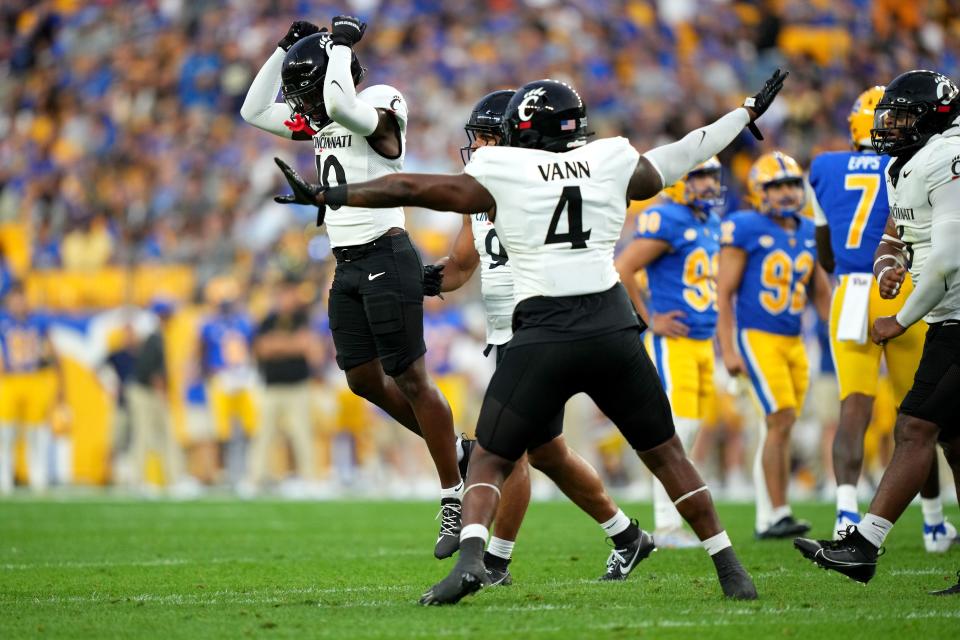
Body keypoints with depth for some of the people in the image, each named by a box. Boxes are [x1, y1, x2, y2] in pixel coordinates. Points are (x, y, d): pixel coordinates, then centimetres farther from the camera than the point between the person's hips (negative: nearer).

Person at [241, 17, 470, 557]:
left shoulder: (380, 108, -13)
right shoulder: (324, 122, 11)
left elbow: (340, 104, -35)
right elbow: (254, 111, 16)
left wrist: (341, 44, -20)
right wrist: (285, 47, 7)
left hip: (386, 259, -9)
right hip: (347, 267, 9)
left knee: (410, 378, -6)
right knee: (364, 380, 9)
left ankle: (455, 498, 1)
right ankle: (455, 450, 24)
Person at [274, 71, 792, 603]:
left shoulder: (500, 174, 3)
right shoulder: (613, 163, 10)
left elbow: (410, 189, 5)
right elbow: (680, 159, 26)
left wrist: (325, 196, 12)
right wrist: (748, 112, 42)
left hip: (541, 338, -2)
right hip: (612, 327, 2)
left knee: (490, 460, 8)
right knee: (665, 453, 16)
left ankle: (471, 557, -18)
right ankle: (730, 569, 15)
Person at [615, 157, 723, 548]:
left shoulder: (711, 223, 15)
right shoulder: (666, 222, -14)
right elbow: (620, 272, -17)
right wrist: (649, 321, -13)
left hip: (703, 342, 9)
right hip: (673, 343, -9)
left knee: (688, 433, 9)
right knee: (676, 431, -12)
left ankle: (670, 520, 14)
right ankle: (666, 526, -10)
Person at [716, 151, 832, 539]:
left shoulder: (808, 234, 11)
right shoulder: (745, 230, -9)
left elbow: (822, 294, 20)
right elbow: (724, 291, -8)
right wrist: (729, 350, -13)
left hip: (793, 343, 7)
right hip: (757, 337, -7)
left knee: (777, 429, 8)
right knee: (781, 421, -16)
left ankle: (765, 520, 12)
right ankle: (778, 513, -13)